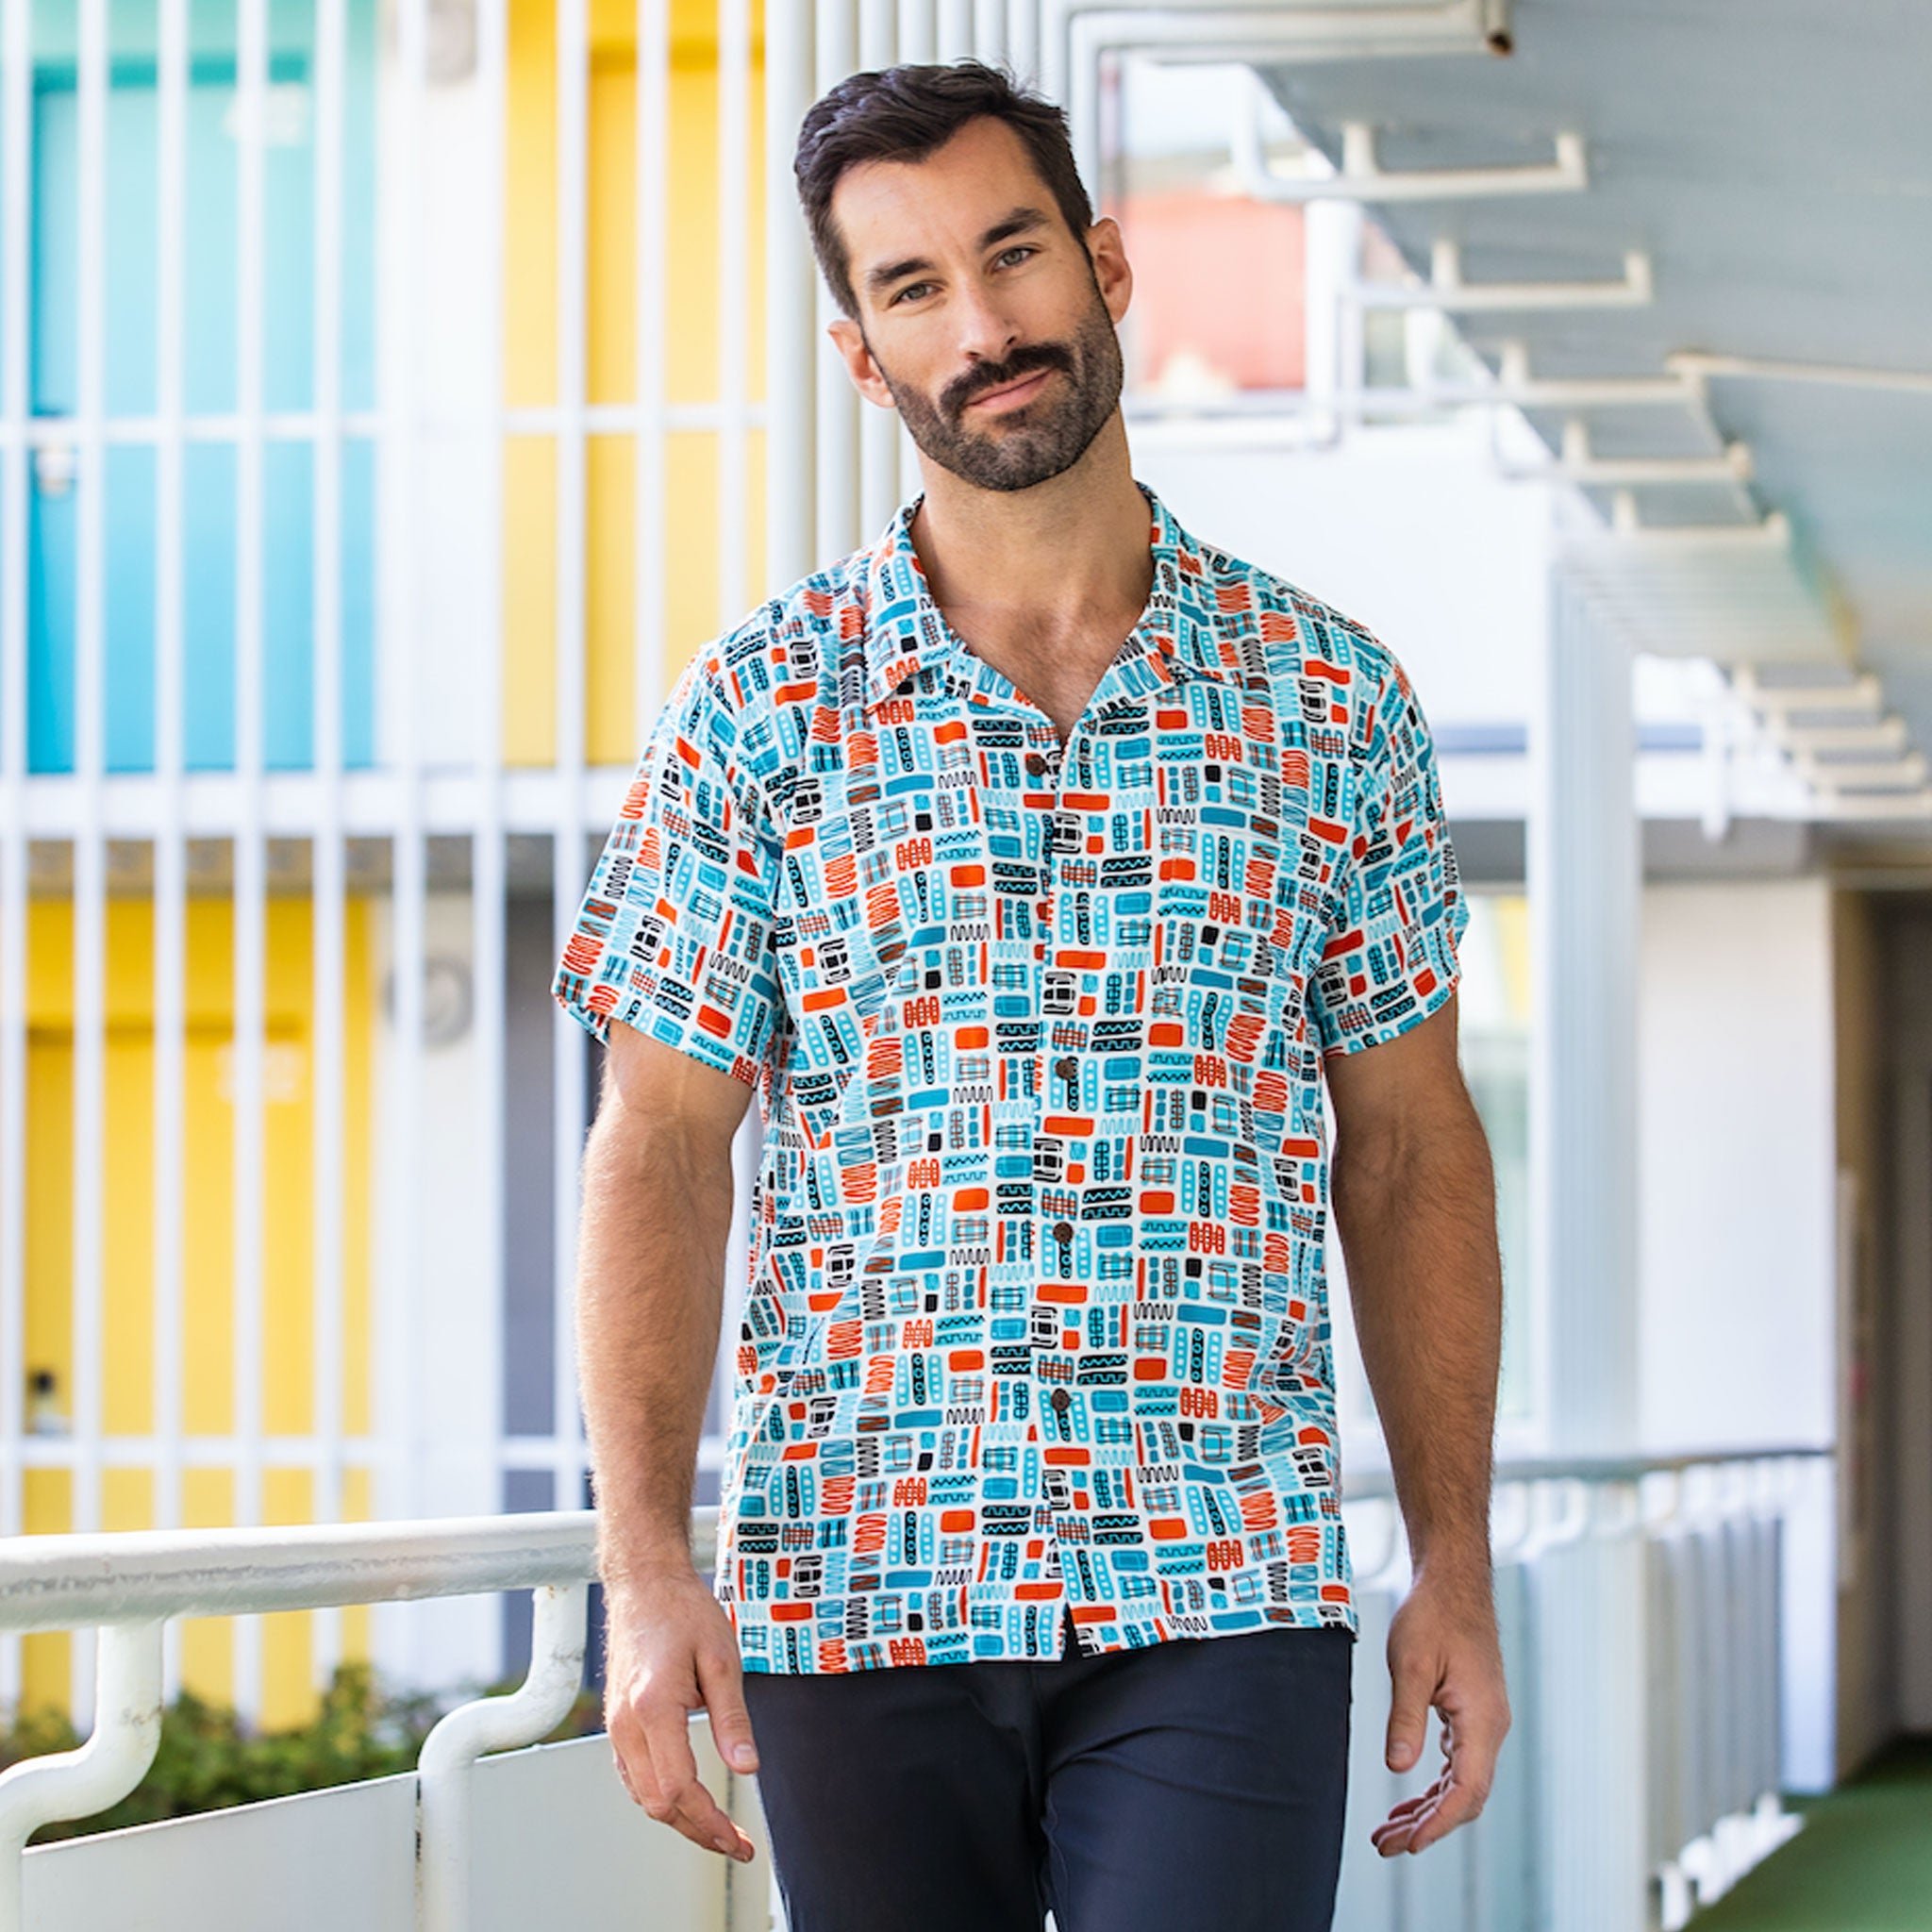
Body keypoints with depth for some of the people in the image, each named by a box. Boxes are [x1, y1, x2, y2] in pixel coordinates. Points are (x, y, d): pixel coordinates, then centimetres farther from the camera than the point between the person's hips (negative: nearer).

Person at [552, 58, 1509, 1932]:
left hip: (1225, 1597, 0)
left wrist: (1455, 1562, 4)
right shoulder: (759, 708, 3)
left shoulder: (1331, 701, 6)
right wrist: (646, 1567, -11)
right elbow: (658, 1151, 0)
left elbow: (1409, 1149, 10)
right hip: (855, 1605, 0)